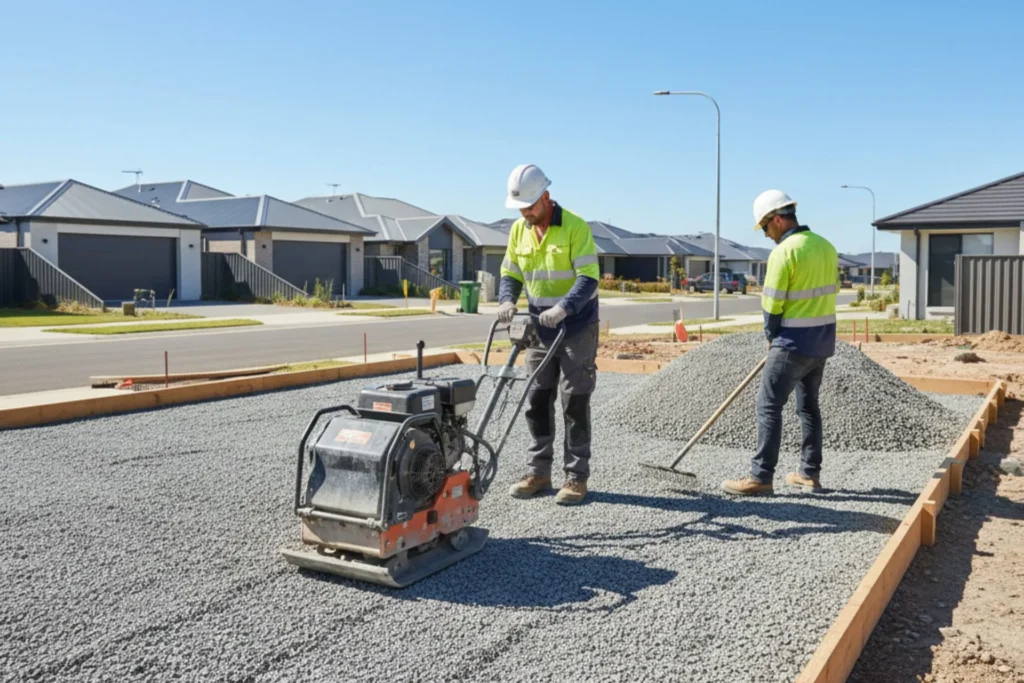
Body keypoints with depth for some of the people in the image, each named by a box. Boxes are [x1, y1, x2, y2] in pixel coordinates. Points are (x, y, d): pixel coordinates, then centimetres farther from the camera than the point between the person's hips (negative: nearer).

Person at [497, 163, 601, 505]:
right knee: (537, 402, 7)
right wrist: (507, 301, -11)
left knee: (575, 403, -1)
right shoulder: (518, 230, 4)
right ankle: (538, 472, 17)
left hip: (577, 328, -6)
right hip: (540, 329, 6)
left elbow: (589, 278, -20)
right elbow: (510, 275, 10)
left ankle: (576, 476, 7)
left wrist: (563, 308, -34)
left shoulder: (575, 227, -15)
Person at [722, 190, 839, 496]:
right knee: (808, 405, 17)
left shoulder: (783, 252, -17)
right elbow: (829, 293, 11)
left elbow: (773, 304, -14)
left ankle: (760, 477, -2)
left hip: (794, 343, -8)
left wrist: (771, 336, 4)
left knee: (769, 406, -3)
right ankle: (810, 474, 22)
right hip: (823, 339, 8)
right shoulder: (826, 246, 8)